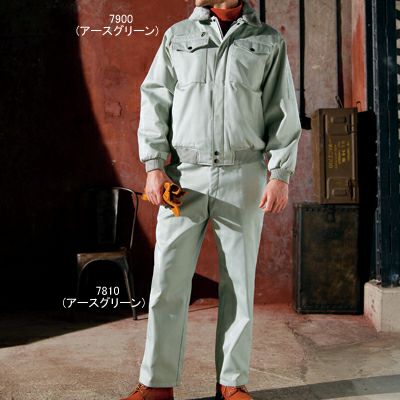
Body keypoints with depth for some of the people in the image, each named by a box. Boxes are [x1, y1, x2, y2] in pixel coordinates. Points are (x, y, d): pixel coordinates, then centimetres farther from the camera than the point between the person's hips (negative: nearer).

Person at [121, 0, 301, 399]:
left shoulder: (269, 41, 10)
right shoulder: (177, 36, 13)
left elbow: (284, 111, 6)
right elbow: (155, 100, 8)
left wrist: (280, 175, -3)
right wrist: (154, 165, -3)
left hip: (243, 177, 0)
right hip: (184, 175, 1)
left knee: (239, 282, 4)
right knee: (168, 280, -1)